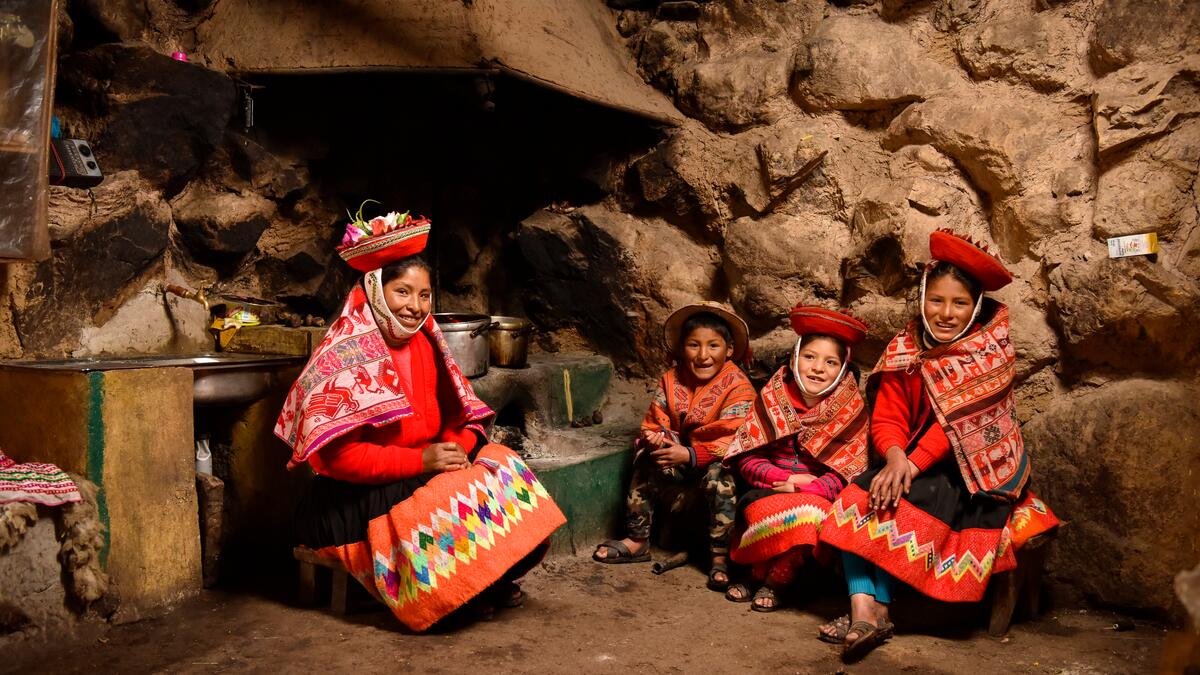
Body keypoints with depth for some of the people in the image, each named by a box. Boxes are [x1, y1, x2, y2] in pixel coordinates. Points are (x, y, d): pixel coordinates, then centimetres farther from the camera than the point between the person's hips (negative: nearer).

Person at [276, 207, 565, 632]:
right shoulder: (346, 356, -17)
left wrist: (457, 449, -14)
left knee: (499, 466, -9)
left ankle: (494, 582, -2)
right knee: (453, 503, -27)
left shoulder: (422, 343, 5)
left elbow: (459, 417, 10)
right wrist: (421, 460, -24)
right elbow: (334, 454, -22)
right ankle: (471, 591, -2)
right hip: (356, 502, -7)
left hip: (423, 473, 8)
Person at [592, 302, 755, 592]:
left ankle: (721, 556, -24)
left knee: (720, 475, -36)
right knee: (645, 461, -15)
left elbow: (730, 441, -27)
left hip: (717, 460, -5)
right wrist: (654, 437, -25)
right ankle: (637, 540, -1)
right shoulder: (671, 379, -1)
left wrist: (689, 455, -38)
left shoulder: (737, 387, -18)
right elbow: (655, 422, 1)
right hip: (680, 461, 6)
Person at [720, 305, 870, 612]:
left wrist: (805, 488, -21)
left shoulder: (852, 411, 0)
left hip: (822, 498, -1)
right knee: (754, 505, -34)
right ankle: (761, 574, -7)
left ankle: (772, 581, -11)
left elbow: (849, 473, -6)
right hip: (770, 492, 1)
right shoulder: (773, 397, 3)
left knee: (808, 511, -36)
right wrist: (786, 480, -15)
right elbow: (747, 458, 0)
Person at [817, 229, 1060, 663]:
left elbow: (958, 419, -20)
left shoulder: (991, 351, -10)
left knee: (901, 502, -28)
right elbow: (886, 419, -3)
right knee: (857, 498, -20)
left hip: (974, 469, -4)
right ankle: (863, 608, -30)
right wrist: (895, 457, -25)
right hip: (910, 462, 4)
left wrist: (913, 465, -30)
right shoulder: (905, 349, 2)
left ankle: (875, 611, -19)